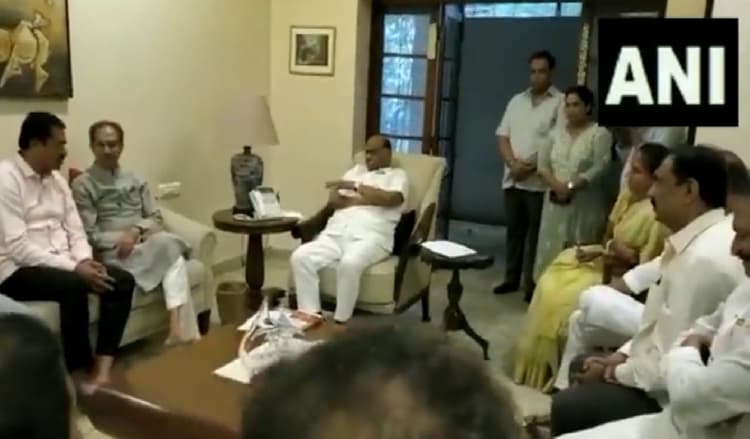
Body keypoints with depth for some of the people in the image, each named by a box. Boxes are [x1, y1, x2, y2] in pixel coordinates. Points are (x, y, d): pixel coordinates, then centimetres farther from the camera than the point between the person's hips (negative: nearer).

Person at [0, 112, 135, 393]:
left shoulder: (56, 179, 12)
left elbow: (75, 230, 10)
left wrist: (85, 261, -11)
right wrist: (74, 267, -25)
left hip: (62, 264, 8)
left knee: (122, 280, -14)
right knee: (73, 285, -35)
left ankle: (103, 367, -17)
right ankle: (81, 371, -17)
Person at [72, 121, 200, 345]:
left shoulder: (135, 180, 18)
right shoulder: (82, 185, 2)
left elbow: (157, 219, 11)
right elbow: (89, 236, -5)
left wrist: (136, 230, -10)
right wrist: (124, 238, -17)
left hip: (148, 245, 5)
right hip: (113, 253, -4)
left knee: (169, 242, -32)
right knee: (171, 249, -31)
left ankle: (179, 329, -39)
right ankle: (182, 330, -31)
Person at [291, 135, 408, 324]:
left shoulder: (398, 175, 17)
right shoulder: (356, 170, 30)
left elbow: (390, 199, -8)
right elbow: (333, 200, 15)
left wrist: (355, 186, -2)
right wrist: (367, 199, 3)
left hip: (370, 236, -5)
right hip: (336, 232, 5)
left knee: (349, 263, -38)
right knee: (300, 257, -23)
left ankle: (341, 321, -24)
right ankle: (311, 316, -18)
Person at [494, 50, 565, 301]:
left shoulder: (560, 102, -2)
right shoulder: (516, 101, 15)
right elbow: (502, 136, 8)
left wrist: (533, 165, -14)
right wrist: (513, 163, -8)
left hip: (540, 181, -5)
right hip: (513, 179, 5)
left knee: (536, 233, 0)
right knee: (514, 230, 12)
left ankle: (532, 282, 7)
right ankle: (512, 278, 21)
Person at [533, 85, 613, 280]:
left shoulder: (600, 134, -2)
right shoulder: (557, 133, 14)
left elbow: (599, 168, -12)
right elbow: (543, 163, 7)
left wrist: (571, 185, -19)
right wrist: (556, 185, -11)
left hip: (584, 204, -5)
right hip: (555, 202, 5)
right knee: (551, 252, 5)